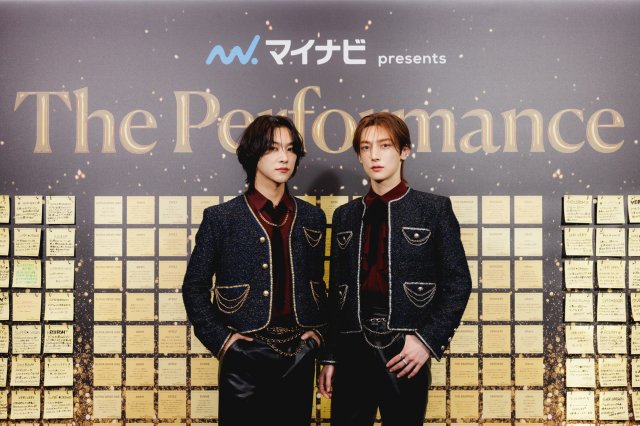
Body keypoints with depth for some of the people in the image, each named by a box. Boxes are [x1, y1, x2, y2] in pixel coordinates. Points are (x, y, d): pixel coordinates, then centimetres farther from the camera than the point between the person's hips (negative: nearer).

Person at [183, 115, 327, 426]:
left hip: (298, 356, 3)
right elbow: (194, 286, 1)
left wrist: (318, 331, 4)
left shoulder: (312, 218, 8)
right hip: (245, 356, -3)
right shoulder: (220, 218, -2)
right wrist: (219, 338, -7)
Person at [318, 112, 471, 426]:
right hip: (352, 350, 3)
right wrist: (329, 357, 8)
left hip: (405, 353, -2)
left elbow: (458, 283, -1)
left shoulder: (434, 209, 1)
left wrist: (428, 340, -11)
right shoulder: (345, 216, 11)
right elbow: (336, 290, 11)